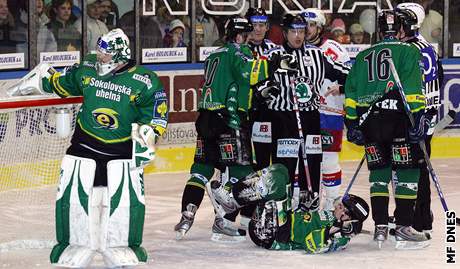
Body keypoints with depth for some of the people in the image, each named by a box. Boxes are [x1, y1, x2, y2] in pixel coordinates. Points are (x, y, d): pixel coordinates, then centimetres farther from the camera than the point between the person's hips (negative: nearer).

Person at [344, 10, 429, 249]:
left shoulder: (363, 56, 18)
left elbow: (350, 94, 16)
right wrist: (417, 118, -13)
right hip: (399, 119, -5)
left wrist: (352, 123, 19)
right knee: (407, 173, 0)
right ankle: (403, 229, -7)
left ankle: (380, 227, 10)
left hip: (369, 121, 5)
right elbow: (412, 88, -10)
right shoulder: (409, 52, 3)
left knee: (379, 172, 14)